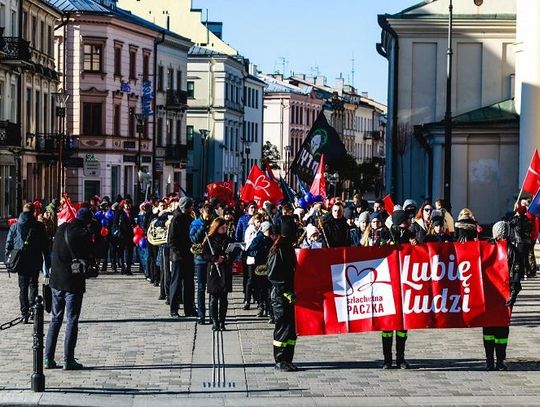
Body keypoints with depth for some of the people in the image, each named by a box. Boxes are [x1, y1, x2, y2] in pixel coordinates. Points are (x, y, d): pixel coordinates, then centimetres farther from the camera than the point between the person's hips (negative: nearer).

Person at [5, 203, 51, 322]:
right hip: (35, 262, -1)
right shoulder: (39, 226, -3)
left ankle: (24, 314, 4)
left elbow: (8, 245, 3)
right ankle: (32, 308, -8)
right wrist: (48, 263, 4)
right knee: (33, 284, 10)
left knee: (23, 288, 8)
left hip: (21, 262, 1)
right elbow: (45, 246, -1)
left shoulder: (14, 226, 2)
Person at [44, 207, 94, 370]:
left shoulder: (61, 229, 4)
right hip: (73, 282, -6)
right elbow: (88, 259, -10)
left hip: (56, 281, 6)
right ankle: (68, 360, 0)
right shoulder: (83, 234, -14)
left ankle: (48, 358, 11)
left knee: (55, 319, 13)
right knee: (72, 321, 1)